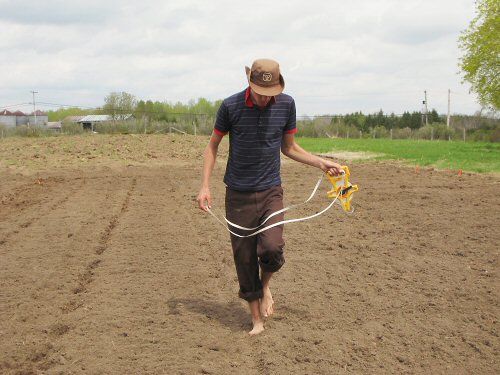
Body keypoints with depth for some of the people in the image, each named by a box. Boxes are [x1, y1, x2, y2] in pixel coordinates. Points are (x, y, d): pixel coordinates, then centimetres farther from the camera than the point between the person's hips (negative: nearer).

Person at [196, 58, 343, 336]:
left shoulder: (286, 104, -2)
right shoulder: (230, 106, -8)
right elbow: (212, 147, 4)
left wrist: (321, 163, 1)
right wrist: (205, 186, -4)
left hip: (270, 191, 1)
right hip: (238, 195, -1)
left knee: (271, 249, -19)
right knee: (244, 258, 3)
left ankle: (265, 285, 16)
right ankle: (256, 320, 20)